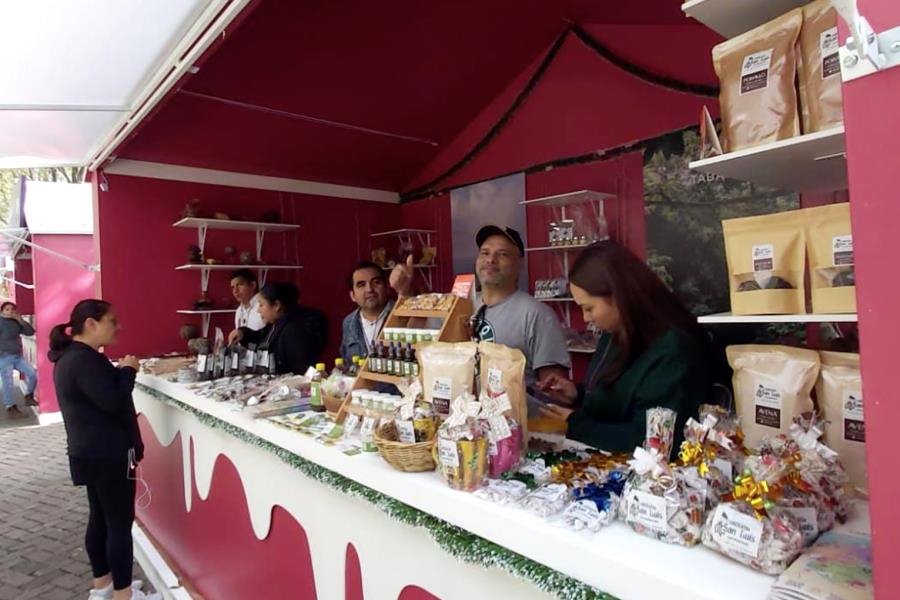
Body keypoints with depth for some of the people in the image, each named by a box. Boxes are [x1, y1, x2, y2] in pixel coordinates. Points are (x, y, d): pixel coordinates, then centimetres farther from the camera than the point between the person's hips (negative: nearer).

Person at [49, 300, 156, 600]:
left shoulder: (71, 356, 10)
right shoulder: (83, 360, -23)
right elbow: (114, 401, -27)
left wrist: (117, 371, 3)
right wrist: (128, 370, -14)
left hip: (93, 453, 10)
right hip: (108, 456, -10)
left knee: (101, 518, 19)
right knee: (120, 523, 0)